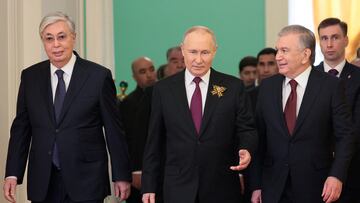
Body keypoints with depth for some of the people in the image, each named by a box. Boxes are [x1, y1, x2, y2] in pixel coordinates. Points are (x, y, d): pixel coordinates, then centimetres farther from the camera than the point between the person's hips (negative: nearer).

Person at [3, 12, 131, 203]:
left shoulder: (99, 76, -3)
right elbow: (21, 127, 9)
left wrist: (122, 176, 1)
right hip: (43, 183, 3)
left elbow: (113, 129, 0)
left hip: (86, 182, -3)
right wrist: (12, 174, 1)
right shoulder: (30, 77, 7)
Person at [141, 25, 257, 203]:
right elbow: (154, 140, 4)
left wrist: (246, 149, -20)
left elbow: (246, 129, 3)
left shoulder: (233, 87, 0)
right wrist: (149, 187, 2)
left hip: (222, 189, 0)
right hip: (178, 188, 0)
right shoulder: (163, 89, 2)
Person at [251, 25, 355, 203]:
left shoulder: (331, 86, -5)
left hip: (314, 188, -3)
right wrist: (256, 185, 1)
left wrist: (337, 175, -16)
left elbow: (344, 135, -5)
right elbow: (260, 138, 5)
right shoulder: (267, 87, 5)